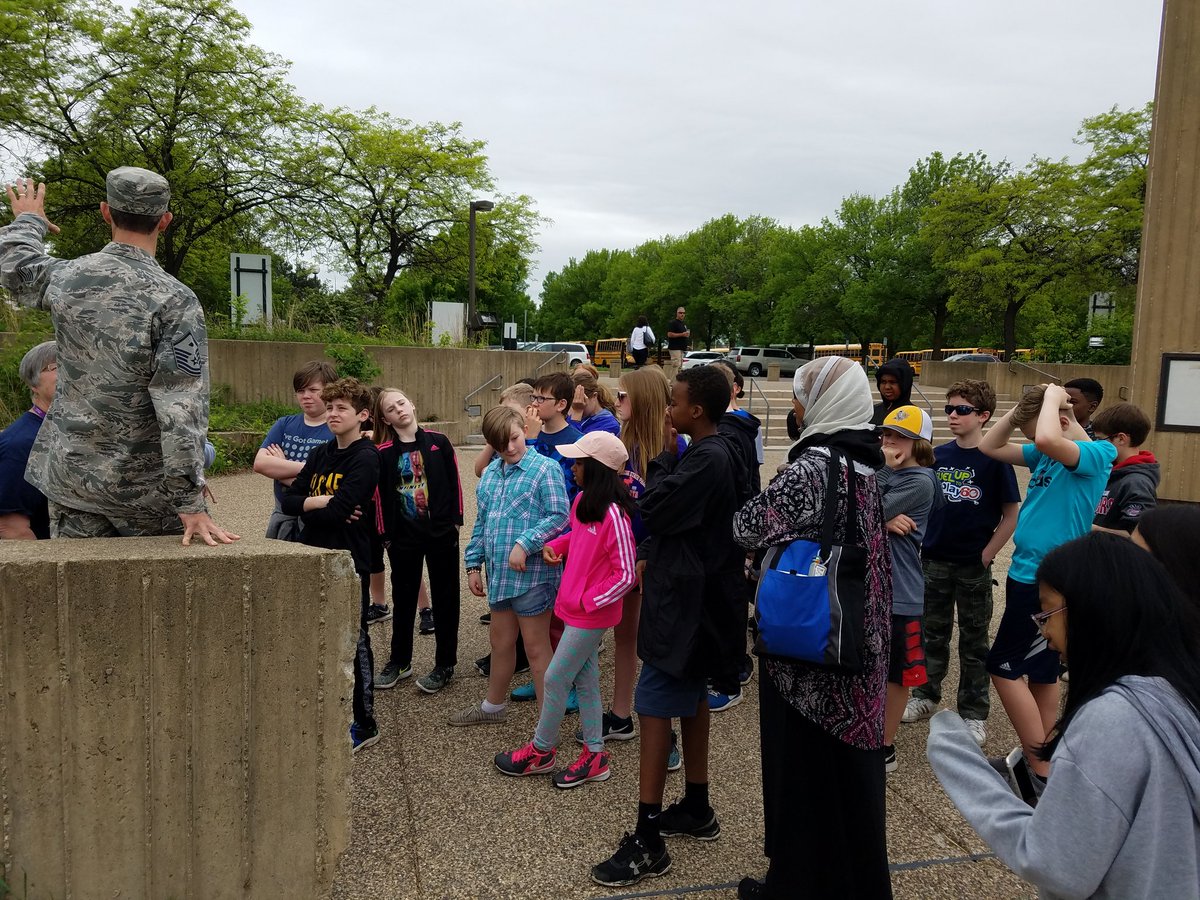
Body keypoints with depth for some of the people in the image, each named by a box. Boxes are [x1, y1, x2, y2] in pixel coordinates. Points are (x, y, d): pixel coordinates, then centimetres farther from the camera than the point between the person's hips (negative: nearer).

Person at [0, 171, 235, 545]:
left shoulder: (65, 277, -2)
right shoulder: (175, 300, -18)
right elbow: (182, 412, -22)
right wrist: (190, 502, -19)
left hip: (69, 474, 5)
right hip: (141, 484, -4)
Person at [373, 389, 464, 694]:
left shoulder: (438, 442, -2)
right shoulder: (383, 453, -2)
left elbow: (454, 483, 1)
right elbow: (380, 496, 0)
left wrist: (455, 520, -1)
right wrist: (385, 535, -1)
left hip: (442, 533, -1)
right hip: (403, 537, 1)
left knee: (445, 599, 7)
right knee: (403, 599, 14)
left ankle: (445, 664, 18)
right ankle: (399, 661, 29)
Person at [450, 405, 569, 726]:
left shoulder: (544, 468, -11)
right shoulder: (491, 473, 10)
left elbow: (559, 516, -17)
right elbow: (481, 522, 16)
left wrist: (524, 544, -23)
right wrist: (474, 564, 13)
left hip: (532, 573, -7)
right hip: (499, 573, 7)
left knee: (536, 647, 3)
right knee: (500, 641, 21)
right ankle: (494, 705, 40)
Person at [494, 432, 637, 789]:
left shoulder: (613, 515, -23)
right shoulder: (582, 501, 3)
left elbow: (626, 574, -20)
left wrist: (588, 600, -16)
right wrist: (554, 545, 3)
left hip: (591, 613, -8)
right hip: (575, 607, 8)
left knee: (555, 678, 4)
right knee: (585, 680, 15)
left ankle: (541, 751, 24)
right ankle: (594, 754, 28)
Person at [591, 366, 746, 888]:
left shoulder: (707, 459, -22)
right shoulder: (713, 453, 9)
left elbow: (655, 511, -21)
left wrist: (663, 455, -10)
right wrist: (649, 558, 11)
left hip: (685, 601, -10)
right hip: (694, 595, 10)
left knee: (653, 707, -6)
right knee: (691, 698, 19)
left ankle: (647, 842, 2)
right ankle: (696, 808, 34)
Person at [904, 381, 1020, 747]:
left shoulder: (994, 459, -10)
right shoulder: (938, 455, 3)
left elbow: (1011, 514, -7)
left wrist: (986, 555, -10)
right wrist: (921, 541, 2)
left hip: (973, 566, -4)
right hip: (935, 561, 4)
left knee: (974, 642, 9)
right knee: (933, 634, 16)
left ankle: (974, 714, 21)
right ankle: (926, 696, 31)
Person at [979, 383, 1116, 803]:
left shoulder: (1096, 453, -15)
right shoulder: (1046, 455, 9)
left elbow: (1047, 440, -36)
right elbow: (989, 447, 15)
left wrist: (1052, 396, -19)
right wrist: (1019, 409, 4)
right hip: (1028, 574, 9)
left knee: (1004, 667, -5)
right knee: (1041, 671, 15)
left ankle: (1040, 771, 3)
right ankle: (1036, 758, 26)